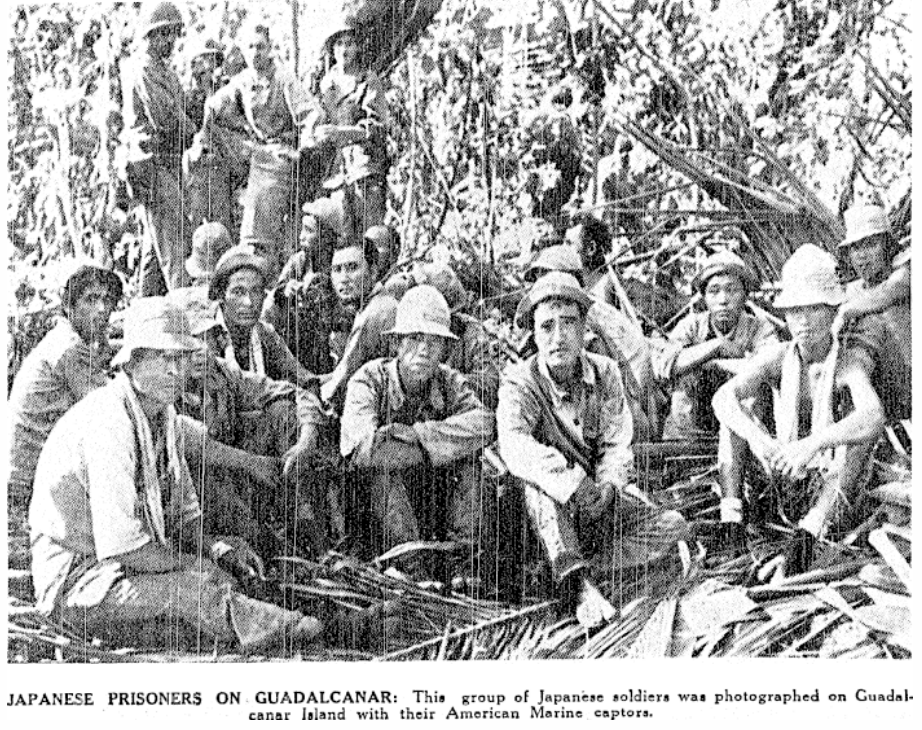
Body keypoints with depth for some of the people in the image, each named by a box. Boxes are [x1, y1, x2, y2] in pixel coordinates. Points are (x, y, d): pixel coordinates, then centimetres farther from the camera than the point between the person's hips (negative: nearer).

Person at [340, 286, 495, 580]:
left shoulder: (450, 382, -2)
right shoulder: (370, 379, -13)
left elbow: (483, 424, -23)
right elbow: (362, 448, -31)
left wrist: (417, 434, -27)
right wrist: (440, 449, -22)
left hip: (438, 497, 3)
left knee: (469, 462, -20)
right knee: (385, 466, -31)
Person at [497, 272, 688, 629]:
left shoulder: (605, 373, -1)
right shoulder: (519, 382, -13)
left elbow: (617, 444, -6)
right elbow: (514, 445, -33)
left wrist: (608, 485, -29)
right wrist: (573, 485, -45)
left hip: (600, 497, 3)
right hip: (552, 509, -3)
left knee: (673, 526, -16)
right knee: (537, 477, -36)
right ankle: (575, 578, -37)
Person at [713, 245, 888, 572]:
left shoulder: (851, 358, -13)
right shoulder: (779, 356, -3)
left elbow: (874, 418, -34)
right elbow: (723, 397, -20)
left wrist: (813, 444, -47)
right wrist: (756, 438, -38)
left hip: (837, 491, -3)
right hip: (787, 485, 3)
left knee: (860, 425, -29)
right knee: (735, 413, -10)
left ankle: (810, 530, -40)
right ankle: (732, 514, -22)